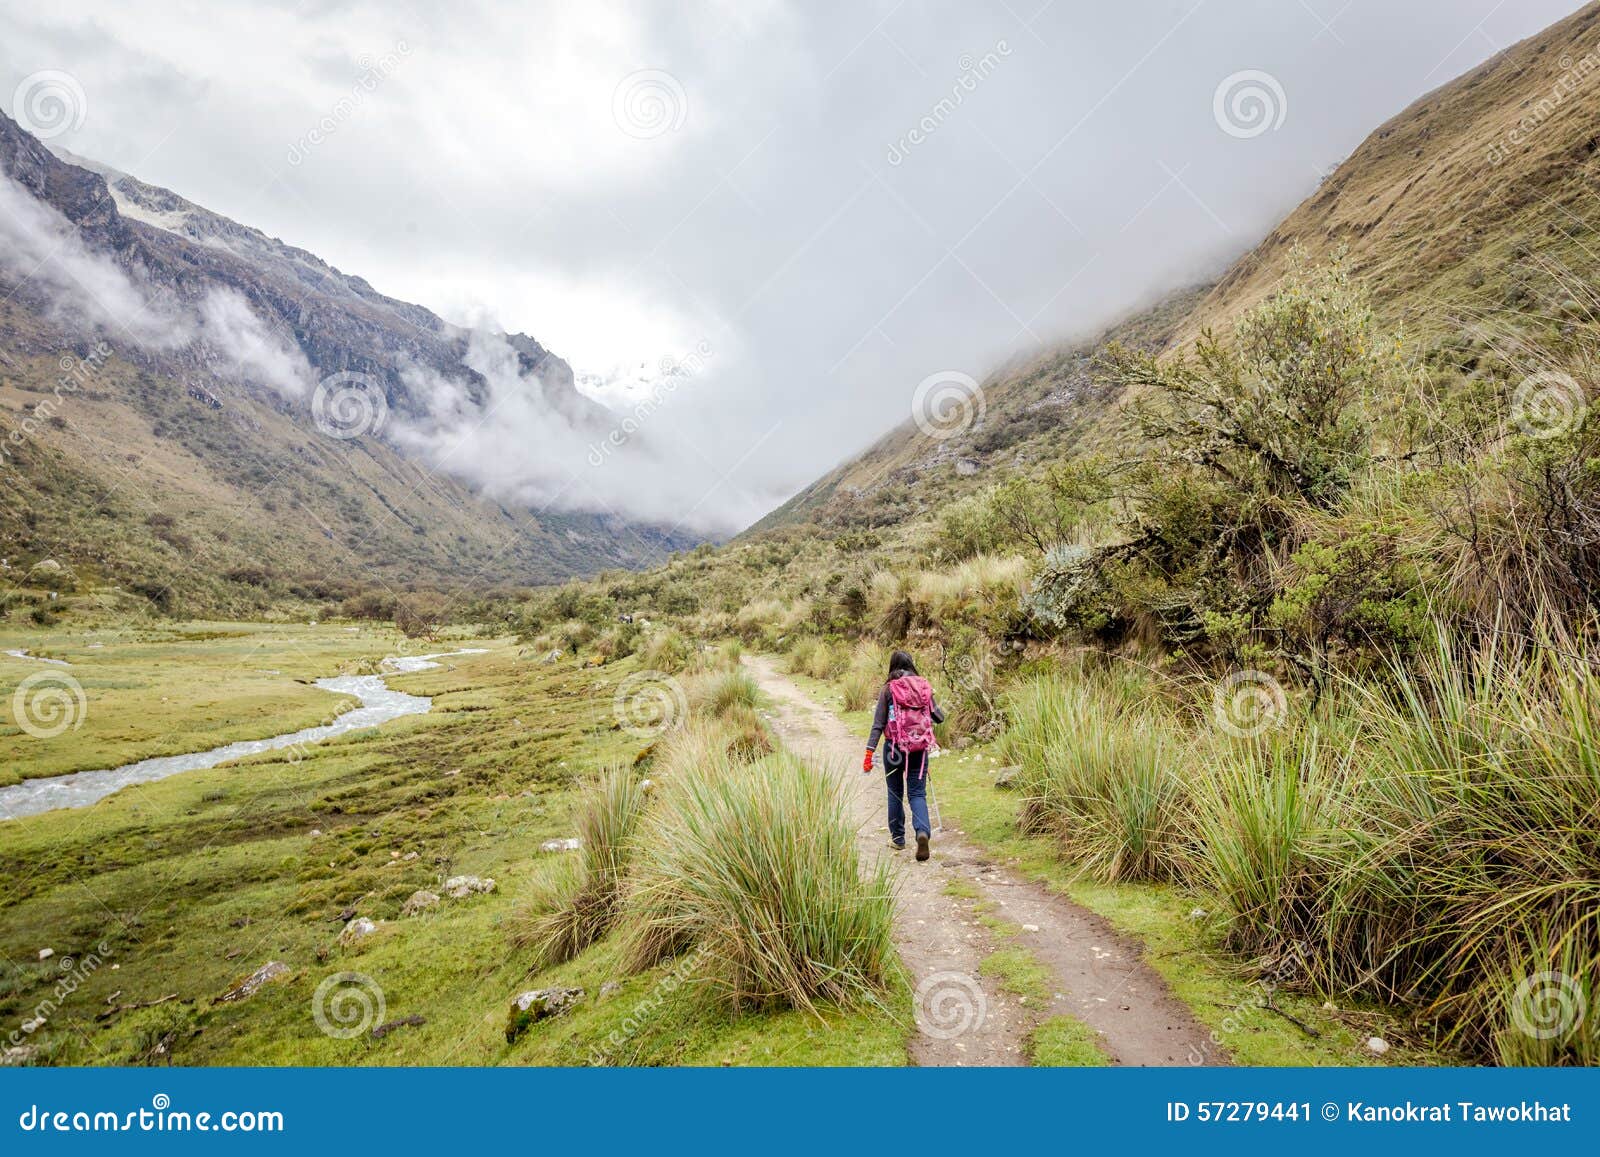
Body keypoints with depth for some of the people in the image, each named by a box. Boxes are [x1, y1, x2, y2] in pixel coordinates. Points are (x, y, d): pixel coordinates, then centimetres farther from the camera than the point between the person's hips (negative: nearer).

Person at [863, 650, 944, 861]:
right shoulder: (924, 686, 1)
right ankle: (923, 831, -19)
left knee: (895, 793, 15)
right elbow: (939, 717, 7)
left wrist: (869, 751, -8)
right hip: (919, 748, 2)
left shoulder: (888, 689, -5)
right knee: (917, 794, 6)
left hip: (894, 747, -1)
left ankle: (898, 838, 24)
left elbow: (878, 723, -8)